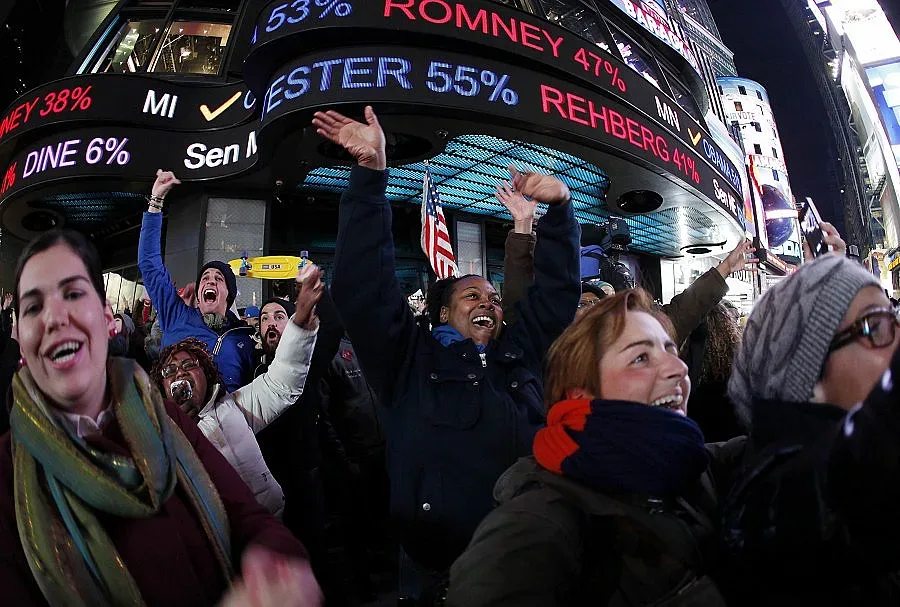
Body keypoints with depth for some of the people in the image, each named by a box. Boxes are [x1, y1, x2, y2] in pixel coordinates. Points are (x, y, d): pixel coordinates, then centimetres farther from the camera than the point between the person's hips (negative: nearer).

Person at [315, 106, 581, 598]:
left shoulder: (519, 353, 14)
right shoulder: (409, 358, 2)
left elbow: (557, 290, 15)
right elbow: (363, 285, -7)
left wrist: (559, 207, 2)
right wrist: (371, 171, -12)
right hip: (437, 571, -4)